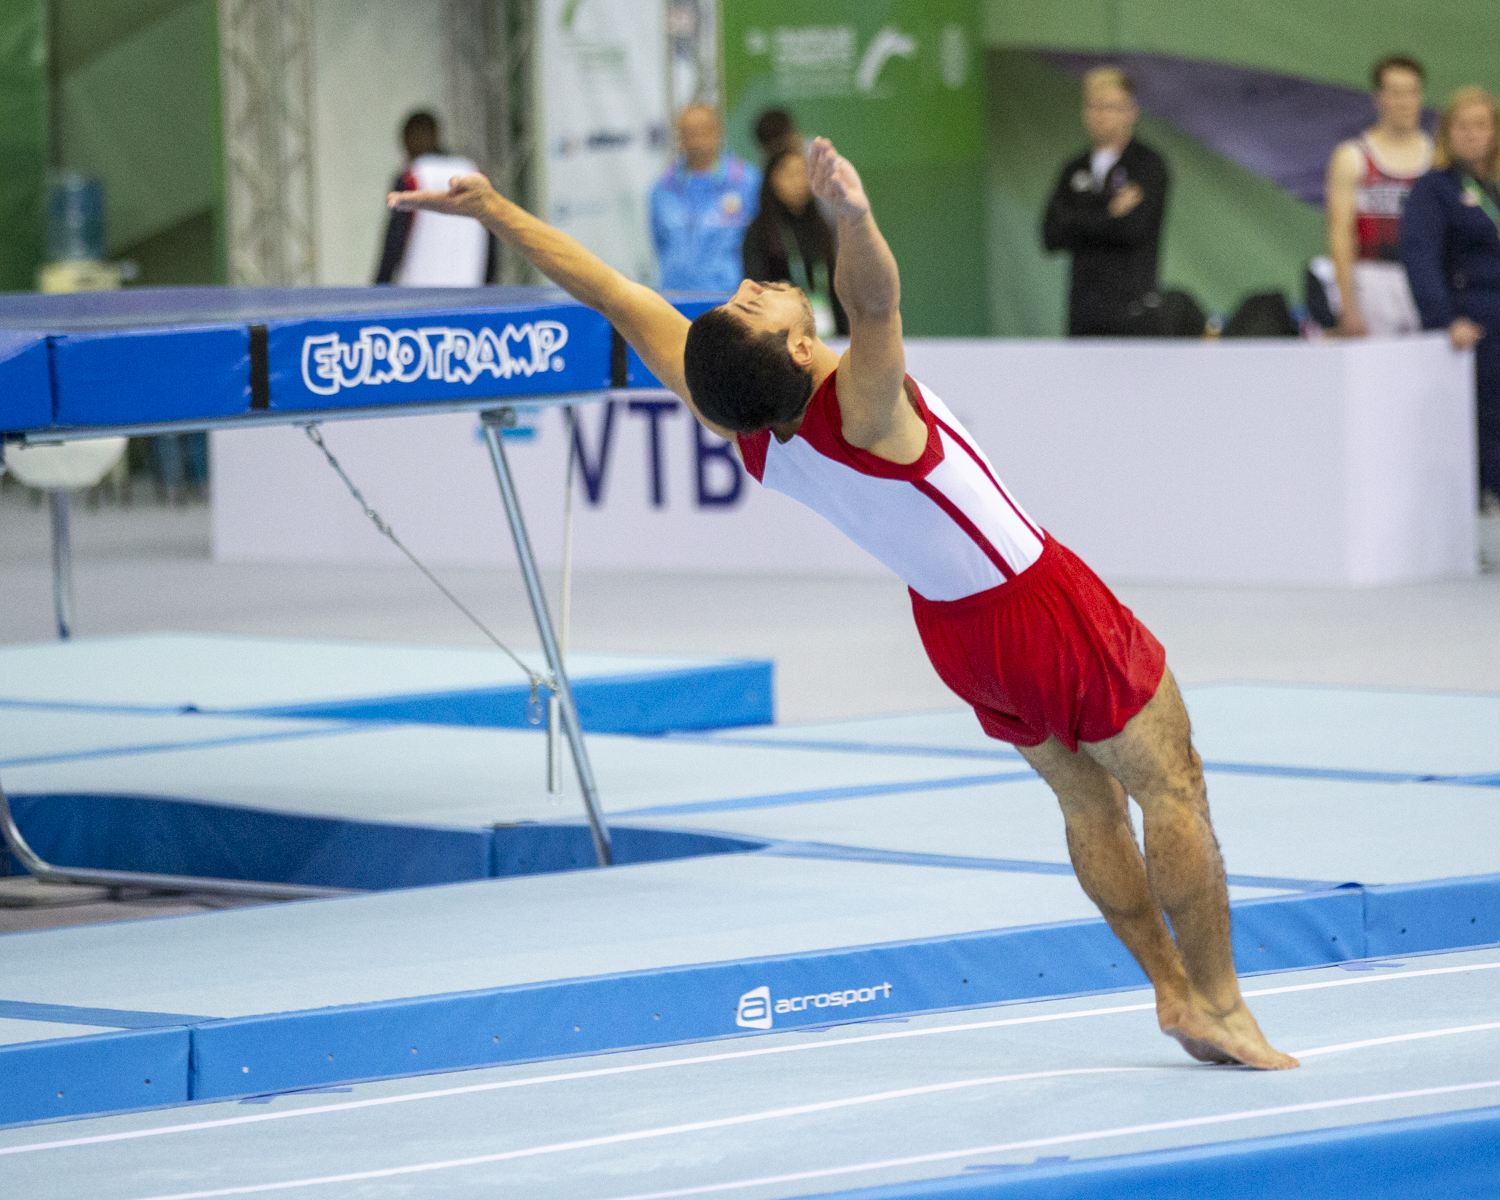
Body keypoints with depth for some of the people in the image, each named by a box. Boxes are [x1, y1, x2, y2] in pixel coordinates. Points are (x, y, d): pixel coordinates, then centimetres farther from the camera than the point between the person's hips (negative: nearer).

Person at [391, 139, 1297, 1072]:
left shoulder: (736, 418, -17)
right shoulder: (859, 409, -35)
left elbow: (610, 292, -13)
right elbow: (873, 299, -56)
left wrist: (490, 207, -7)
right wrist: (856, 216, -76)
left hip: (955, 624, 7)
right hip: (1042, 603, -7)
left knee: (1086, 796, 21)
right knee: (1172, 787, 8)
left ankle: (1175, 989, 27)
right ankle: (1219, 1005, 14)